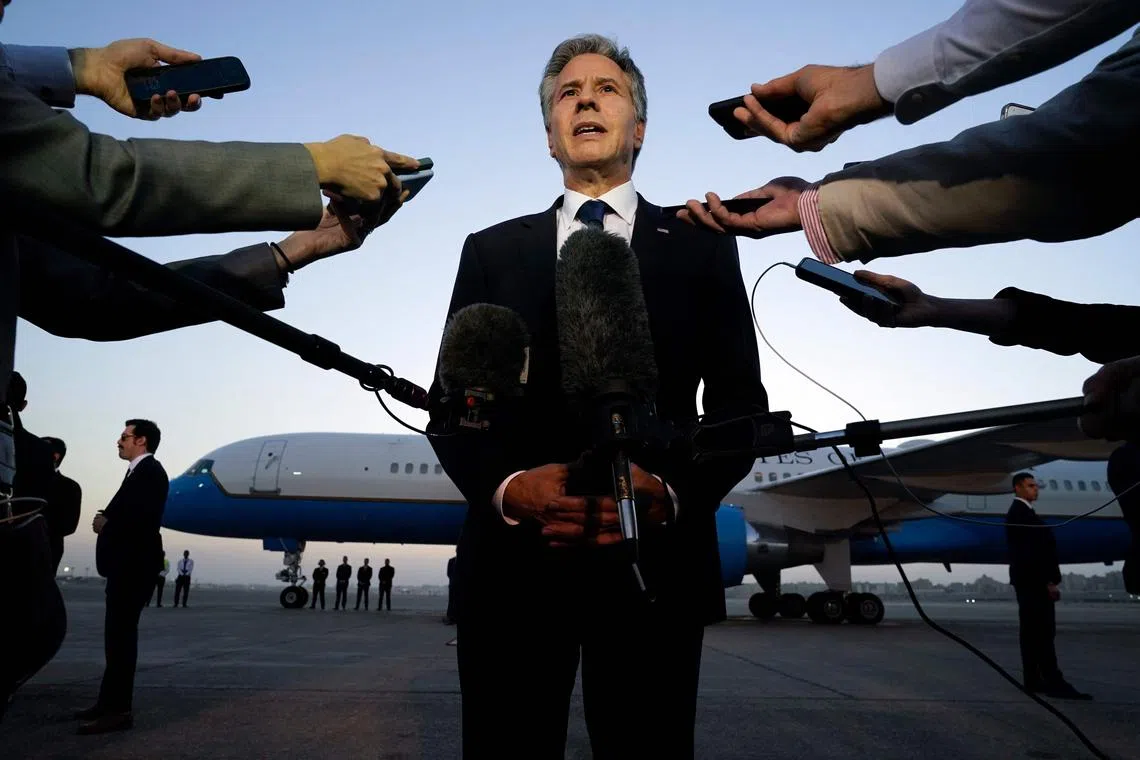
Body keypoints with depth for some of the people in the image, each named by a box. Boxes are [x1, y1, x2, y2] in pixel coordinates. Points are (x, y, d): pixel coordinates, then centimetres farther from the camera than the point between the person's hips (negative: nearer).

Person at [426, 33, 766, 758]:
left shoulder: (702, 246, 10)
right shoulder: (491, 250, 13)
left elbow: (739, 402, 5)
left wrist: (672, 492, -14)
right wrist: (508, 487, -12)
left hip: (653, 564, 0)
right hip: (513, 561, 1)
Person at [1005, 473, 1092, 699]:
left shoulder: (1020, 513, 20)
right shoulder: (1021, 513, -14)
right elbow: (1031, 552, -20)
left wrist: (1047, 580, 16)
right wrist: (1048, 582, -19)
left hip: (1029, 582, 11)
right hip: (1034, 582, -11)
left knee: (1031, 633, 9)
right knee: (1043, 632, -11)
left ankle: (1033, 680, 10)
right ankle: (1054, 682, -11)